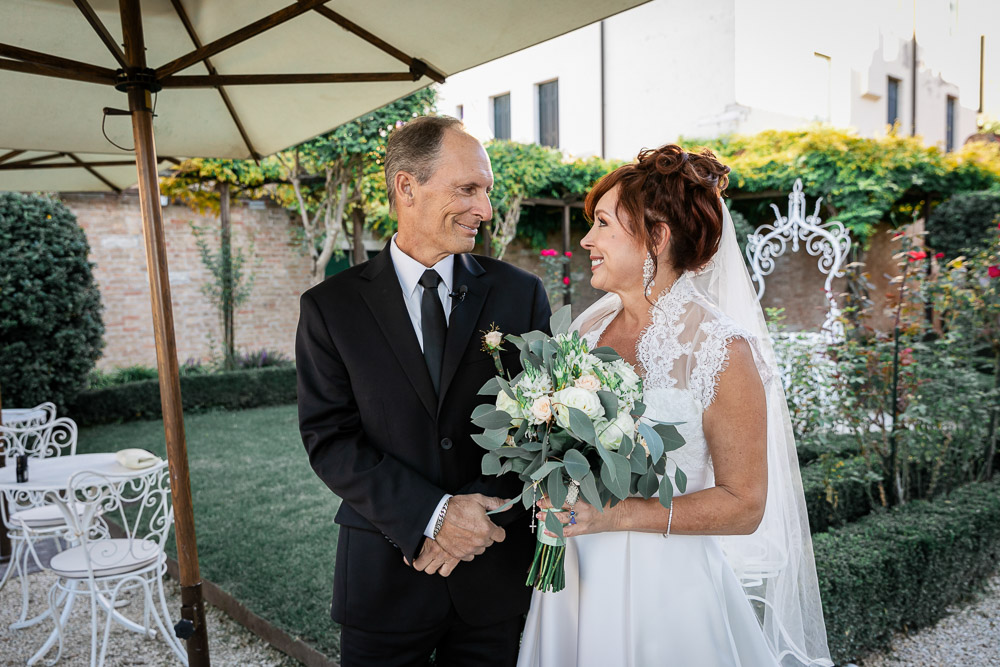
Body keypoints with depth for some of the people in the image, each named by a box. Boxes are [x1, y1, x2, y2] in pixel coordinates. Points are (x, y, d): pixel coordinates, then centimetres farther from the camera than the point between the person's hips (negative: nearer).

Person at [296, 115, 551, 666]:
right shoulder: (330, 307, -4)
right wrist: (432, 516, -17)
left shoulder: (521, 295, -1)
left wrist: (478, 515, -13)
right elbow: (328, 438, -8)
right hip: (383, 574, -1)